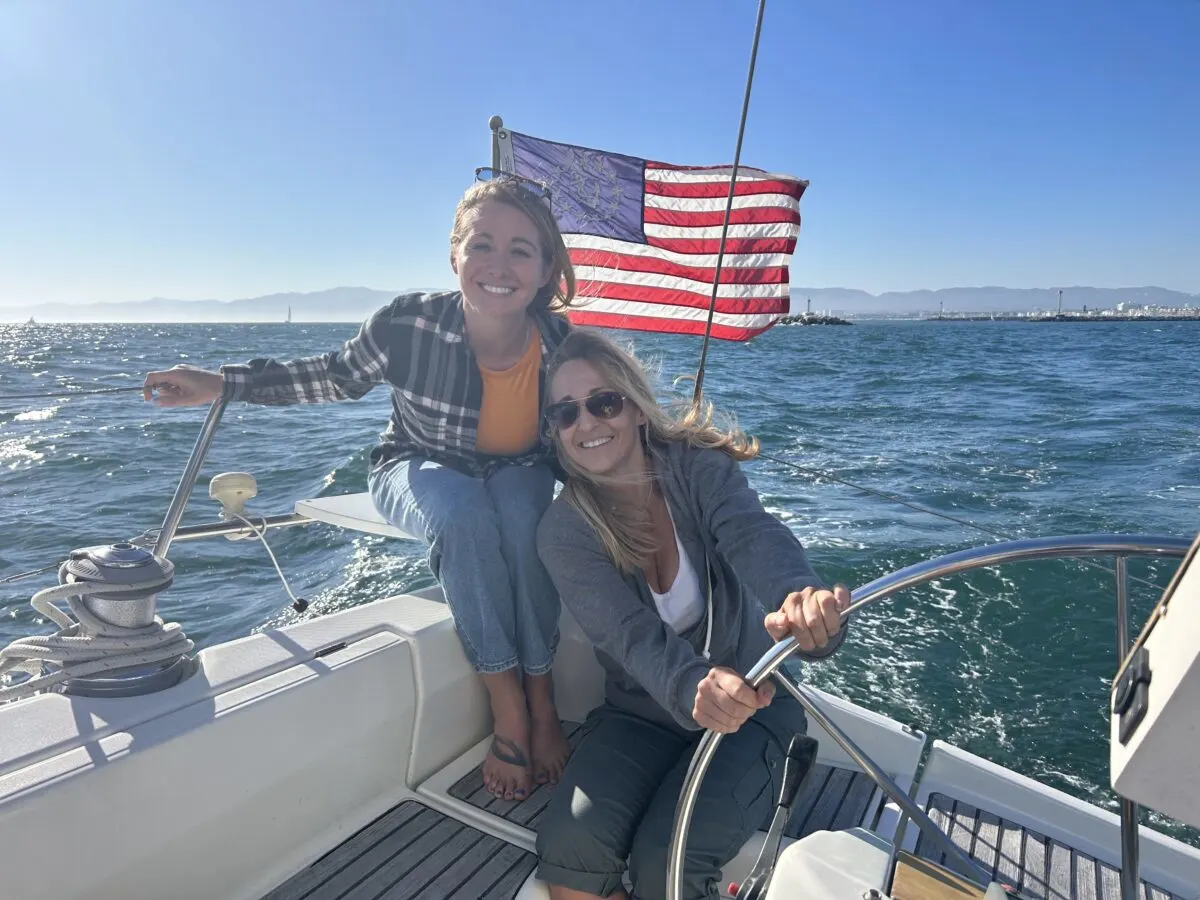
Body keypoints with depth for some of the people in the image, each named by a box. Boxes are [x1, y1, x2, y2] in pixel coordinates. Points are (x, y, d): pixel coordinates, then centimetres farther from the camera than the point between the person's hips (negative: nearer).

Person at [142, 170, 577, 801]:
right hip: (421, 470, 0)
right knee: (462, 513, -35)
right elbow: (341, 377, -3)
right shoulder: (406, 324, -23)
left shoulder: (562, 344, -21)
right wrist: (224, 384, -10)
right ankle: (507, 706, -22)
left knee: (522, 511, -35)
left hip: (518, 475, 1)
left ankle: (540, 695, -18)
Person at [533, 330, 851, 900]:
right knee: (566, 845, -21)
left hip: (753, 704, -1)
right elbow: (633, 636, -26)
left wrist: (800, 598, -58)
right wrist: (695, 687, -49)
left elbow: (755, 536, -34)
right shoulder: (562, 531, -12)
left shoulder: (699, 467, -13)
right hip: (641, 712, 2)